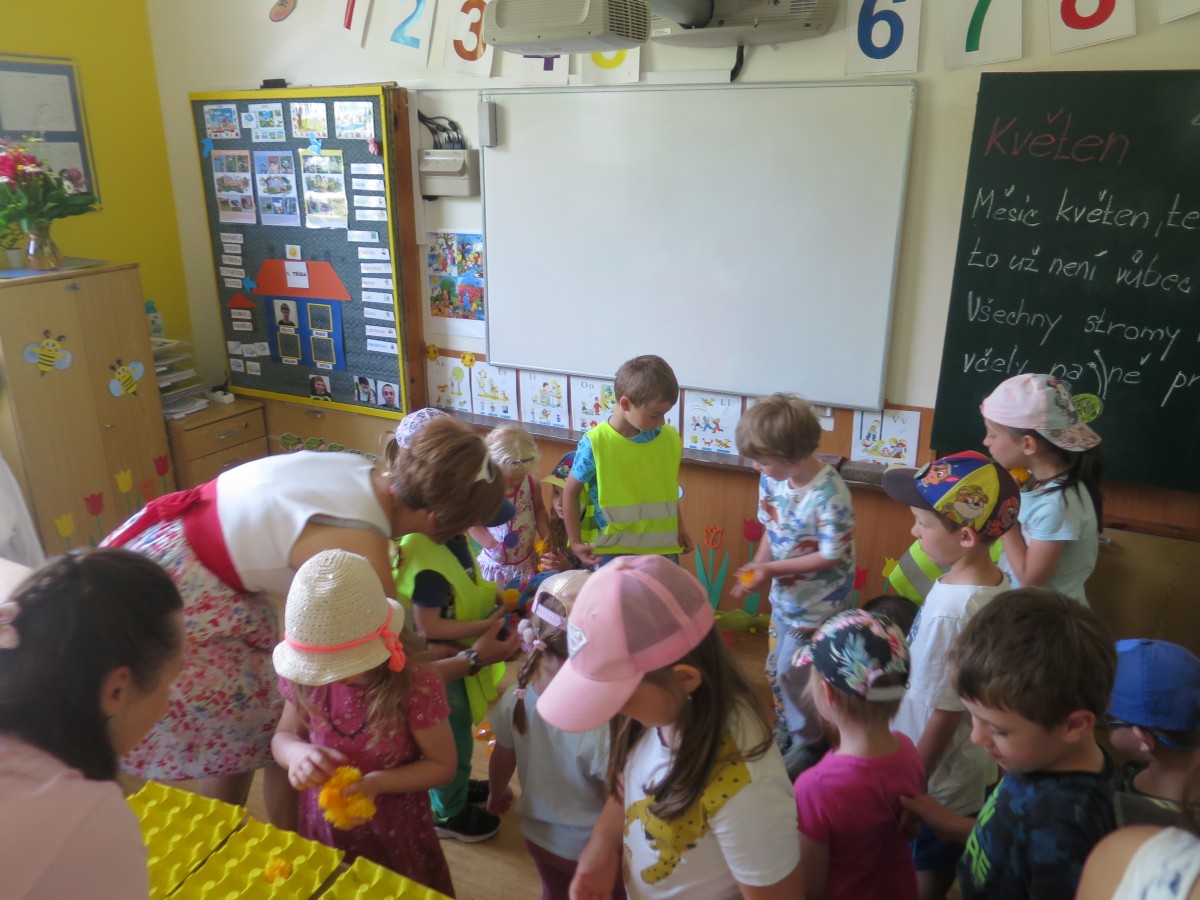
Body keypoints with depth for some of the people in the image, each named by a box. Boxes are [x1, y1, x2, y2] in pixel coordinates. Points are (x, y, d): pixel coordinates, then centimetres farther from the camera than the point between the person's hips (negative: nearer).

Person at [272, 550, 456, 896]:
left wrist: (378, 783, -31)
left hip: (395, 837, -3)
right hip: (322, 829, 4)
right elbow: (283, 735, 1)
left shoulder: (416, 687, -29)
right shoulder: (304, 678, -16)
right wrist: (296, 753, -23)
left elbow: (443, 765, -16)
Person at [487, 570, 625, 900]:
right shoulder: (601, 723, -36)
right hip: (593, 847, -4)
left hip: (540, 836, 4)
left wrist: (497, 794, 19)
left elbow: (501, 762, -2)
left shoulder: (516, 698, -20)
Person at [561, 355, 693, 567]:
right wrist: (575, 542, -4)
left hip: (661, 548, 4)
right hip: (612, 552, -4)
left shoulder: (669, 439, -4)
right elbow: (571, 491, -4)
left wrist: (679, 527, 16)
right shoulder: (595, 444, -17)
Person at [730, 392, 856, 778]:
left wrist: (771, 569, -24)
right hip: (784, 595, 7)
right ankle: (786, 728, 46)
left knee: (793, 674, 7)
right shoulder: (773, 476, -12)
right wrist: (756, 568, -14)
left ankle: (809, 742, 32)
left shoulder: (830, 494, -31)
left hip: (816, 603, -7)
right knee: (776, 669, 21)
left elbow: (831, 557, -24)